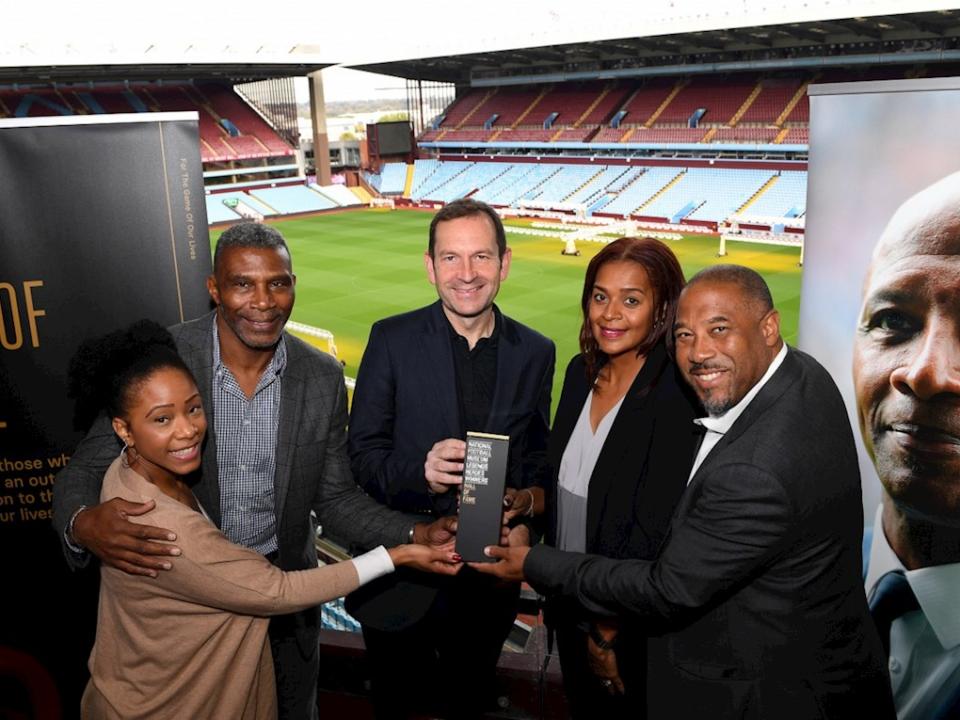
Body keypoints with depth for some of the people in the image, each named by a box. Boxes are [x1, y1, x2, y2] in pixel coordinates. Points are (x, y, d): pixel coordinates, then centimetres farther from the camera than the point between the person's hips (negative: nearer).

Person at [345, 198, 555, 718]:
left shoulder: (535, 352, -3)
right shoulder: (392, 339, -10)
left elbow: (537, 457, 5)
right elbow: (361, 453, -9)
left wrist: (524, 520, -13)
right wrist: (421, 471, -28)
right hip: (400, 571, -2)